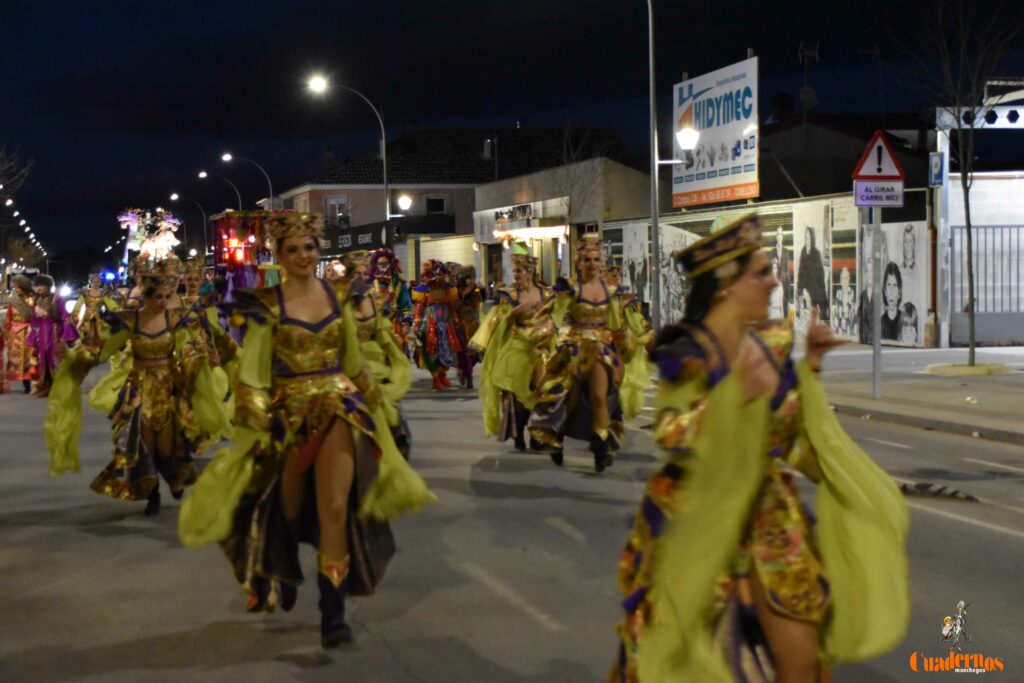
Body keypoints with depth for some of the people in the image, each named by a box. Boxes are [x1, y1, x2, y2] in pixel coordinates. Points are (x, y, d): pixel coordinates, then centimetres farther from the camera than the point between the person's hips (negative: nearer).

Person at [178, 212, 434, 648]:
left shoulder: (338, 296, 6)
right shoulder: (266, 305, -5)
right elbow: (252, 372, -6)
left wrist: (372, 403, 16)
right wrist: (256, 427, -11)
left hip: (339, 406, 1)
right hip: (290, 412, -1)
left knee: (335, 507, -10)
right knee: (290, 509, 12)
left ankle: (333, 612, -6)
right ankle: (281, 574, 43)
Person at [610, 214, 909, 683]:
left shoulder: (771, 343, 2)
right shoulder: (688, 356, -17)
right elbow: (671, 438, -24)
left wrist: (809, 367, 2)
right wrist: (736, 394, -32)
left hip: (768, 519, 5)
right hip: (700, 520, -5)